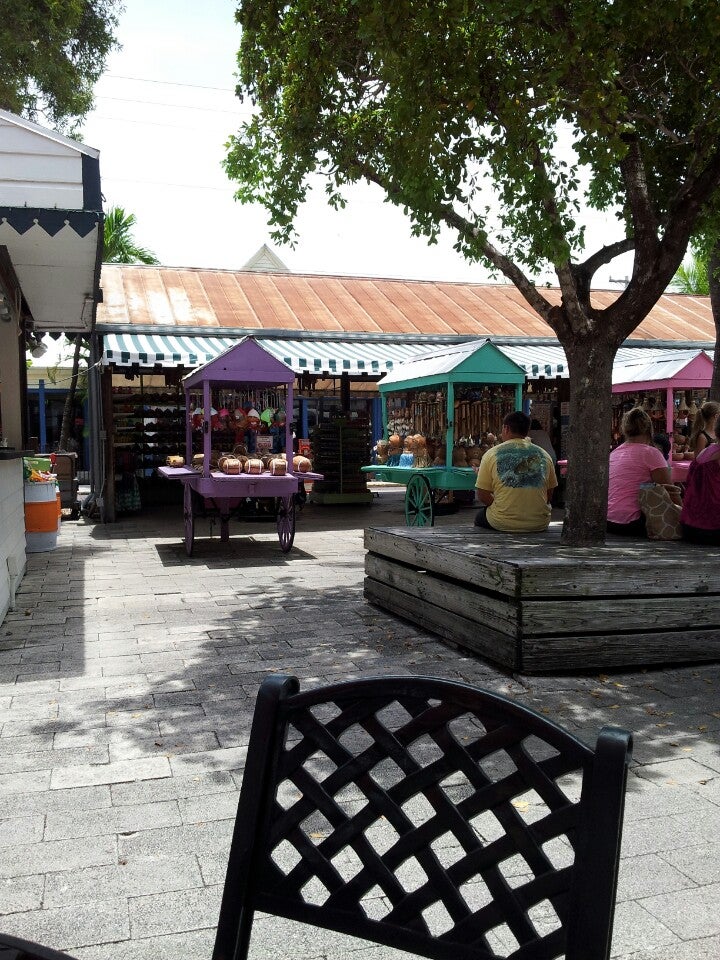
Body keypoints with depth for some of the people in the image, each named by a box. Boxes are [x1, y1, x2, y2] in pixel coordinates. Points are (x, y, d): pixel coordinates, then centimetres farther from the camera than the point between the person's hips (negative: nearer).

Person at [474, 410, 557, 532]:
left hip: (503, 524, -2)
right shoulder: (543, 455, 4)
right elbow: (549, 496, 9)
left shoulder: (491, 454, -5)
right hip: (539, 525, 3)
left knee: (480, 516, 28)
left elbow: (482, 497, -3)